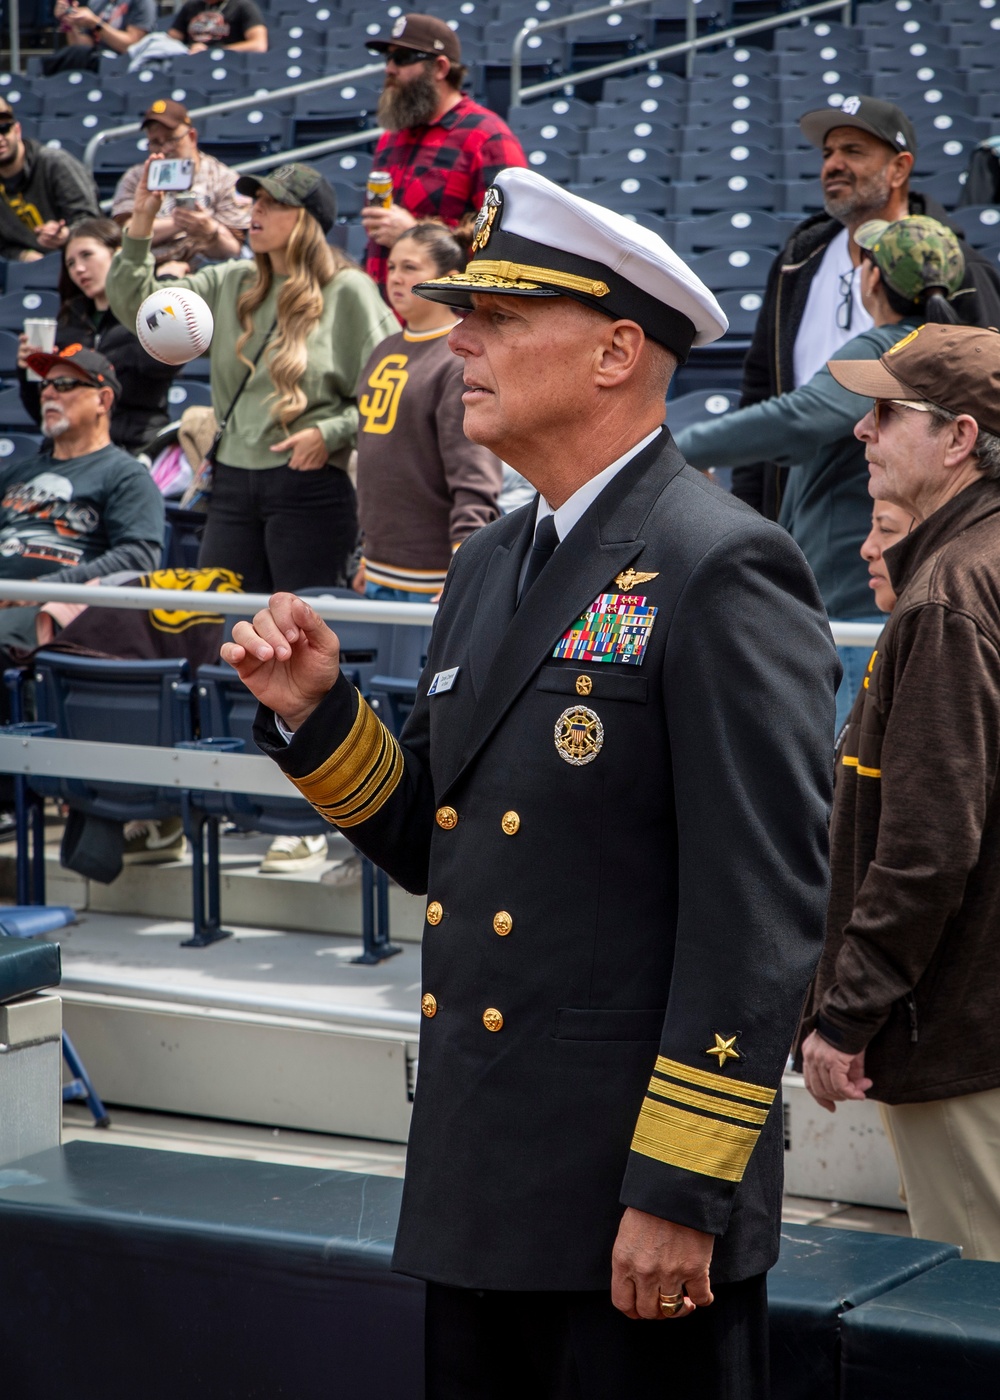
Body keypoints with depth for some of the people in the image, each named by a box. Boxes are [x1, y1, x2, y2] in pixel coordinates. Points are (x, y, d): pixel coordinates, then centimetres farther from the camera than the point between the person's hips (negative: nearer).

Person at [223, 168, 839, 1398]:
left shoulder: (723, 571, -13)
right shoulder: (488, 567, 14)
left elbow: (761, 911, -18)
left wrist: (679, 1193, -19)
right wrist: (313, 710, 3)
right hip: (478, 1192, 8)